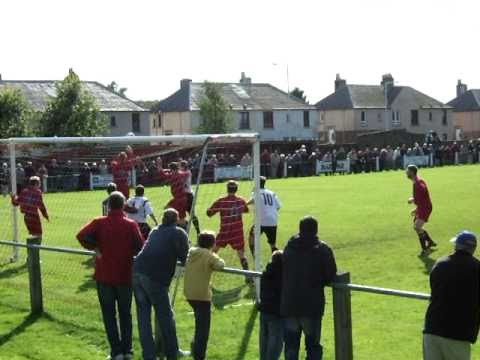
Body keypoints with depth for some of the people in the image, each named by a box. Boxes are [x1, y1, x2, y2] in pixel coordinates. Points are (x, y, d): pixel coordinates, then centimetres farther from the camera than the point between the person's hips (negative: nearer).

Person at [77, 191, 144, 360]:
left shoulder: (99, 222, -7)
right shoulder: (131, 224, -7)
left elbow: (82, 235, -20)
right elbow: (140, 248, -11)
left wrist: (95, 248, -7)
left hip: (104, 276, -1)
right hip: (125, 276, 1)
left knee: (109, 314, 8)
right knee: (125, 313, 15)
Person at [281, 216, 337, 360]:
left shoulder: (289, 247, 6)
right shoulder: (322, 249, -7)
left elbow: (283, 273, 8)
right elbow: (331, 276, -7)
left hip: (289, 304, 4)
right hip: (312, 305, -3)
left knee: (291, 345, 13)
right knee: (313, 345, 7)